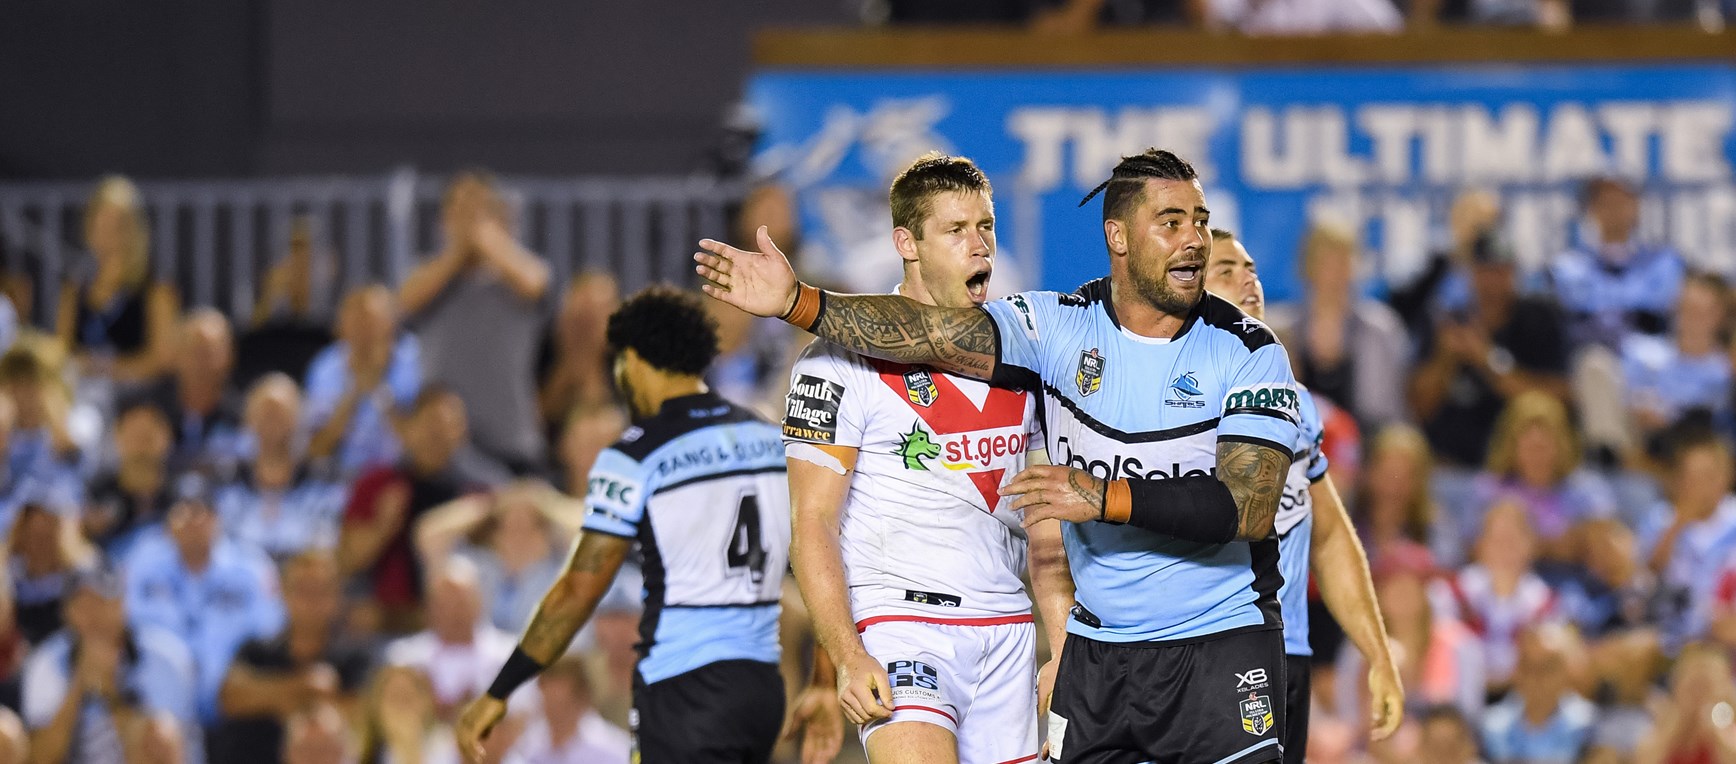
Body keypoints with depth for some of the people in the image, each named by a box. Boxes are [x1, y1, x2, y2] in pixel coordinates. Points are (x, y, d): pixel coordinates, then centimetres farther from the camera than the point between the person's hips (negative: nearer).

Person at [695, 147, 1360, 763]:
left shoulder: (1248, 352, -9)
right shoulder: (1061, 326, -1)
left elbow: (1250, 507, -19)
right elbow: (929, 332, -12)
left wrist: (1104, 499, -27)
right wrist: (798, 303, -26)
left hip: (1219, 650, -3)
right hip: (1096, 649, 3)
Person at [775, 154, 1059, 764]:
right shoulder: (843, 363, -5)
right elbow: (812, 524, -8)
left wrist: (1064, 654, 13)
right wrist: (847, 659, -18)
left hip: (1008, 638, 6)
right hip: (901, 622, -6)